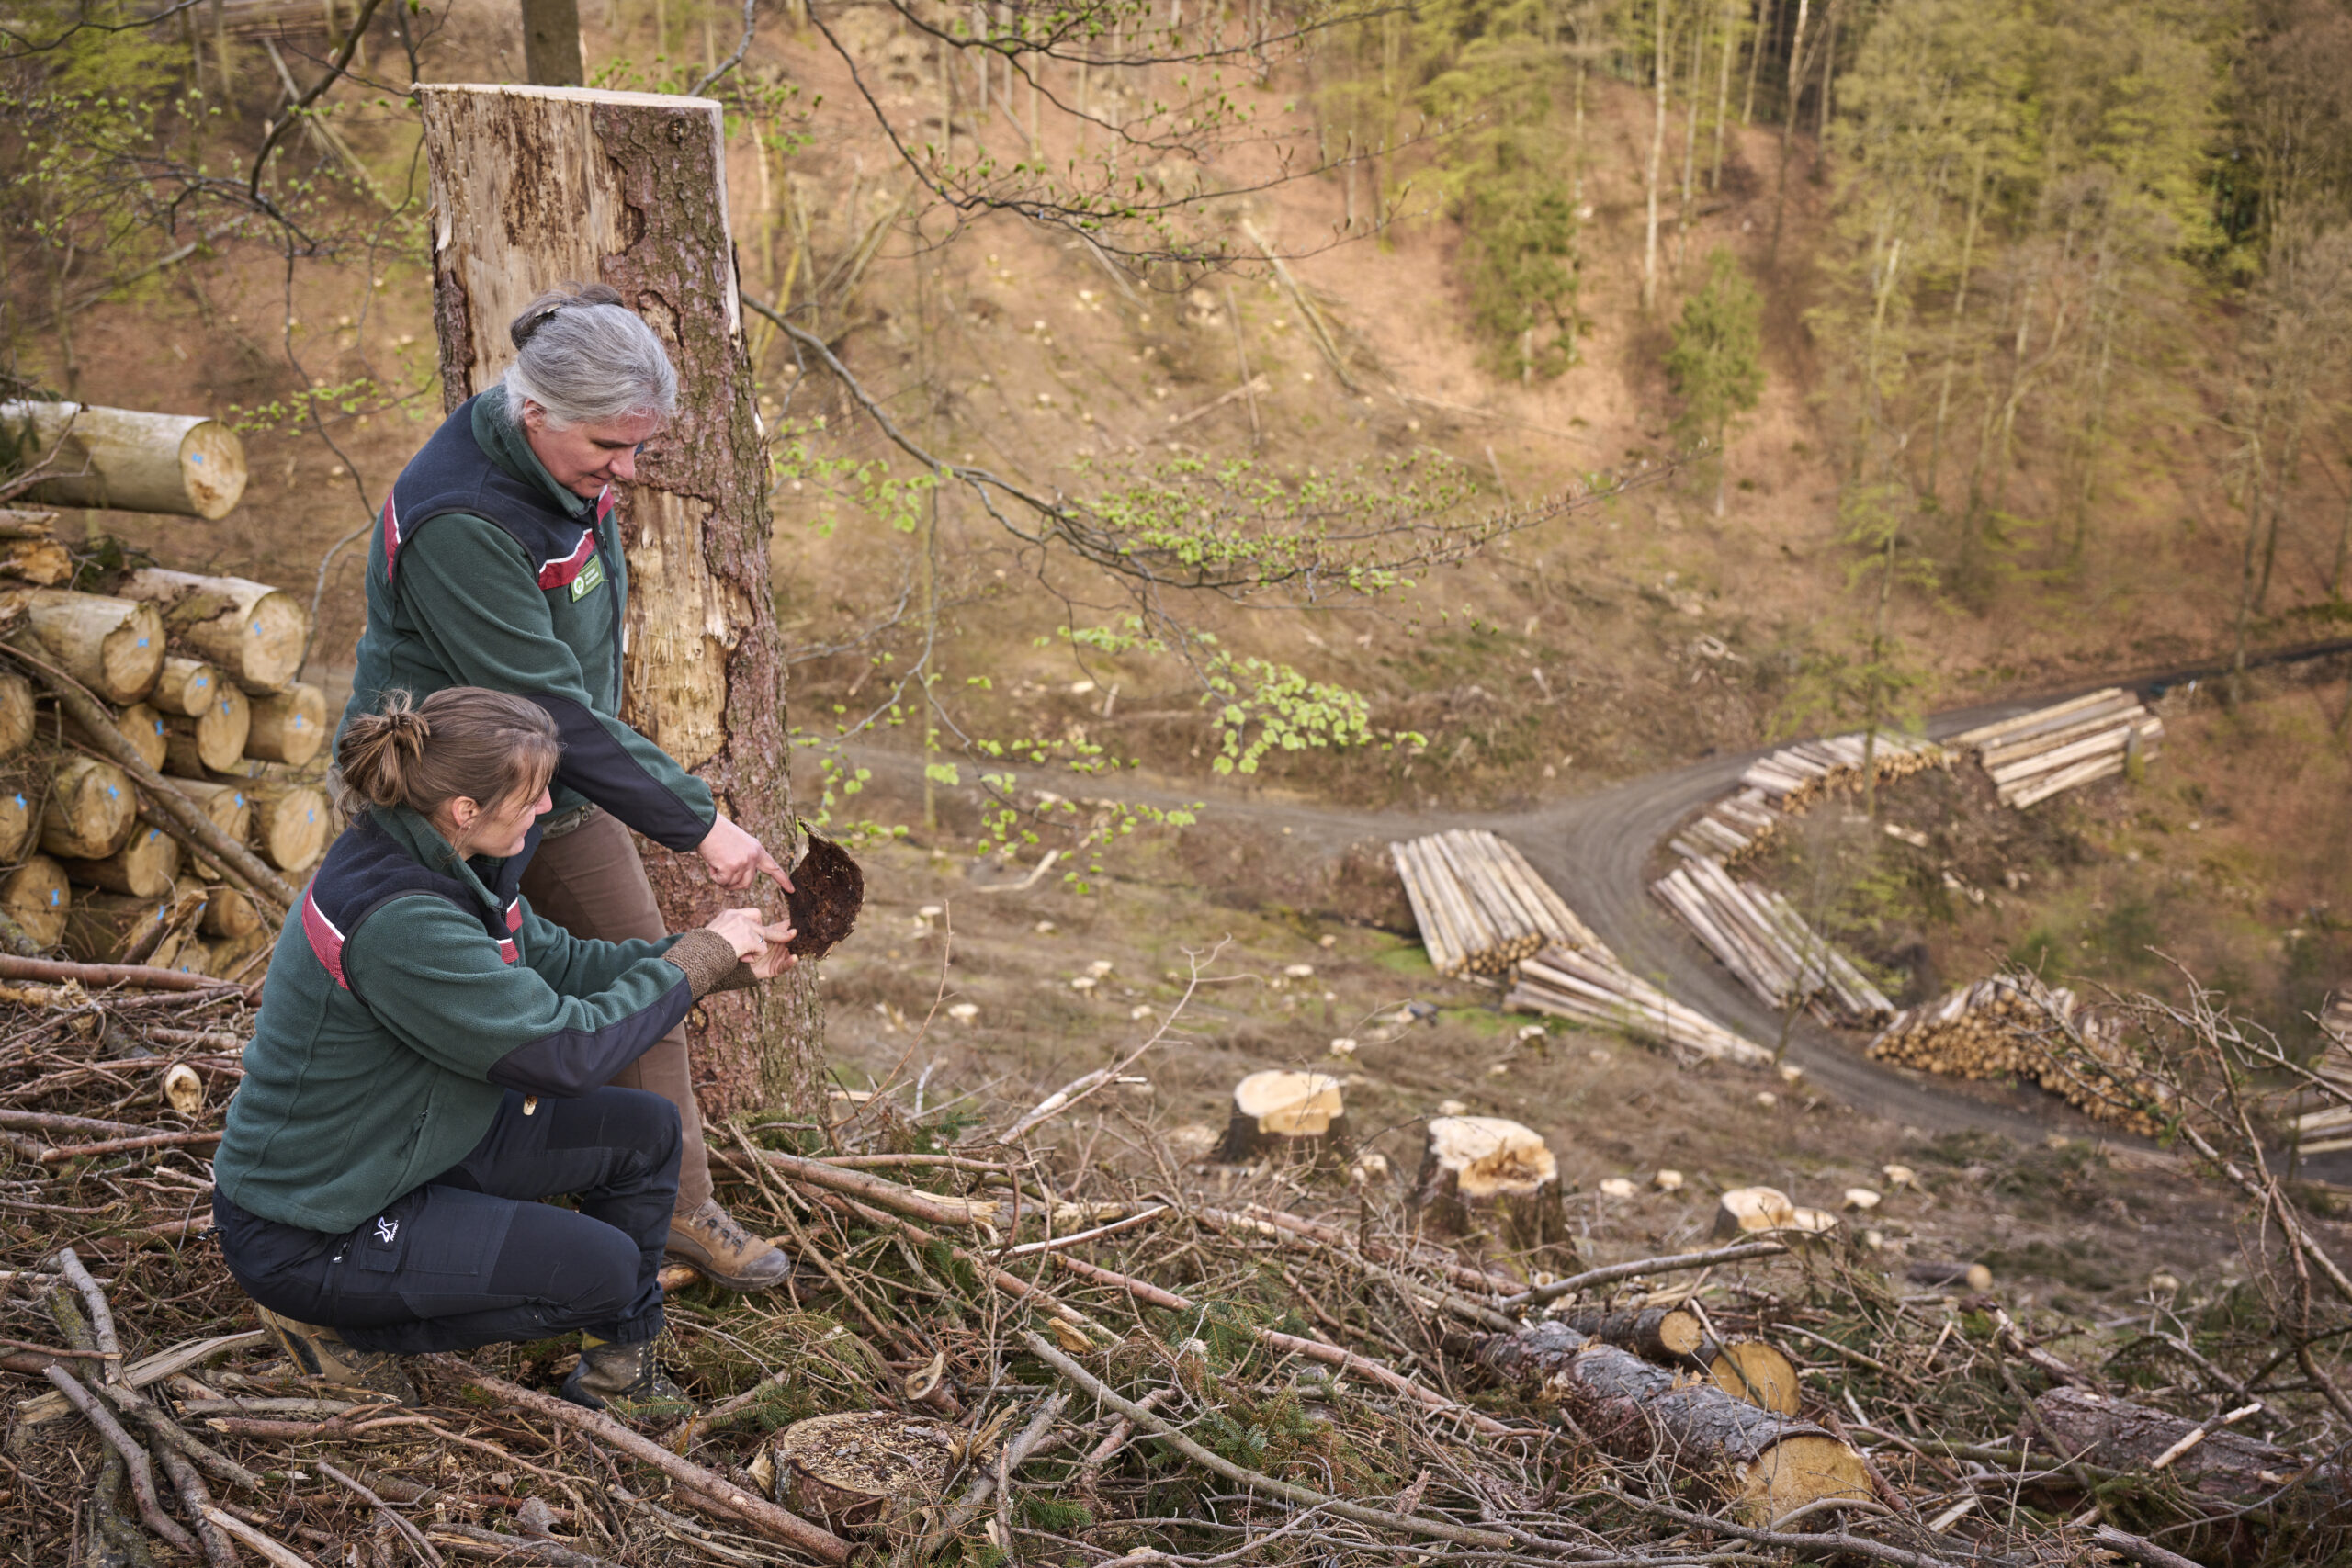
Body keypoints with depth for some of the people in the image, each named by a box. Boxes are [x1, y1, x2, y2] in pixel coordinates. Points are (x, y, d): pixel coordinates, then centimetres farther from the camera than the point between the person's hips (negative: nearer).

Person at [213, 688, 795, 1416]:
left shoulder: (434, 858, -5)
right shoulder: (397, 923, -34)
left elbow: (554, 962, 7)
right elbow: (567, 1049, -29)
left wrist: (727, 960, 1)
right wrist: (700, 956, -16)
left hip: (406, 1147, 9)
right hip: (307, 1238, -9)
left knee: (644, 1130, 3)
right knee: (602, 1268, -13)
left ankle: (618, 1378, 18)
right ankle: (337, 1323, 3)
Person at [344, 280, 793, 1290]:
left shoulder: (565, 467, -5)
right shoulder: (457, 522, -32)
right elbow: (554, 706, -33)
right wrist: (697, 822, -30)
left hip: (559, 783, 8)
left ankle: (679, 1205, 24)